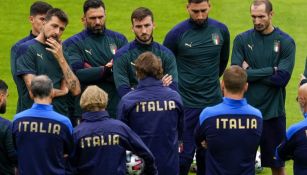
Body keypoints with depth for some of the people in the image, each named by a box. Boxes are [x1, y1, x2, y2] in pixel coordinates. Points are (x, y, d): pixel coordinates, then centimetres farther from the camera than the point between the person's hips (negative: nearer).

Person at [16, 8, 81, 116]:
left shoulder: (59, 52, 13)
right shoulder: (27, 49, -4)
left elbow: (76, 90, 2)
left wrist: (61, 59, -5)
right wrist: (62, 91, 2)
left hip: (61, 114, 5)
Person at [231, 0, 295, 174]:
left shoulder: (286, 42, -3)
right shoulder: (242, 40, 0)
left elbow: (282, 78, -13)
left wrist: (251, 72, -9)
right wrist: (270, 70, -13)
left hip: (273, 112, -1)